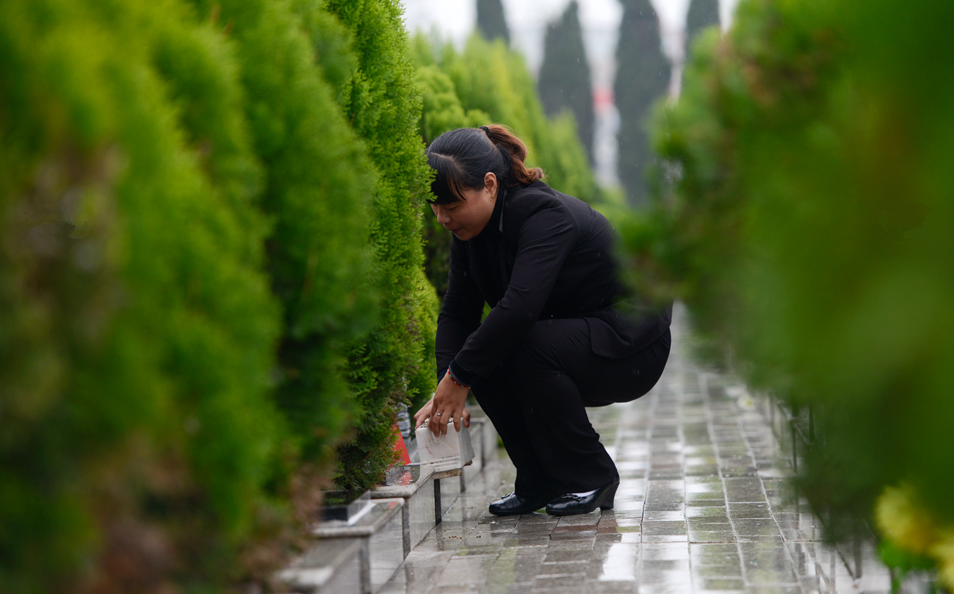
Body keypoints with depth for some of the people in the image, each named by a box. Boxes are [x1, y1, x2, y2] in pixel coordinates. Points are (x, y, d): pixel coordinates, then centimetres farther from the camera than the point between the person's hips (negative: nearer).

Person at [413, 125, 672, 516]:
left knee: (528, 347, -31)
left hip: (630, 344, -8)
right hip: (566, 338, 8)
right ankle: (541, 483, -1)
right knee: (483, 355, -16)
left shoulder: (544, 215, -28)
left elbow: (519, 308, -39)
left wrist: (458, 378, -35)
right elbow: (456, 312, -6)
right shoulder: (470, 230, -2)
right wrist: (445, 389, -21)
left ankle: (591, 477, -12)